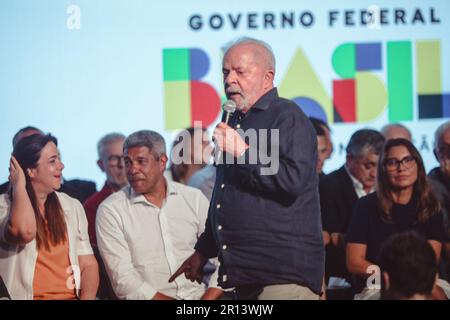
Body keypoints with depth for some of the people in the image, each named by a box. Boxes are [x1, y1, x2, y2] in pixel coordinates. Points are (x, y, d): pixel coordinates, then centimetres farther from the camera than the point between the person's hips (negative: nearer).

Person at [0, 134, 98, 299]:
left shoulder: (72, 207, 16)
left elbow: (88, 265, 12)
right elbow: (25, 233, -22)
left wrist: (87, 297, -9)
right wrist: (19, 185, -6)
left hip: (72, 295, 3)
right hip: (26, 297, -3)